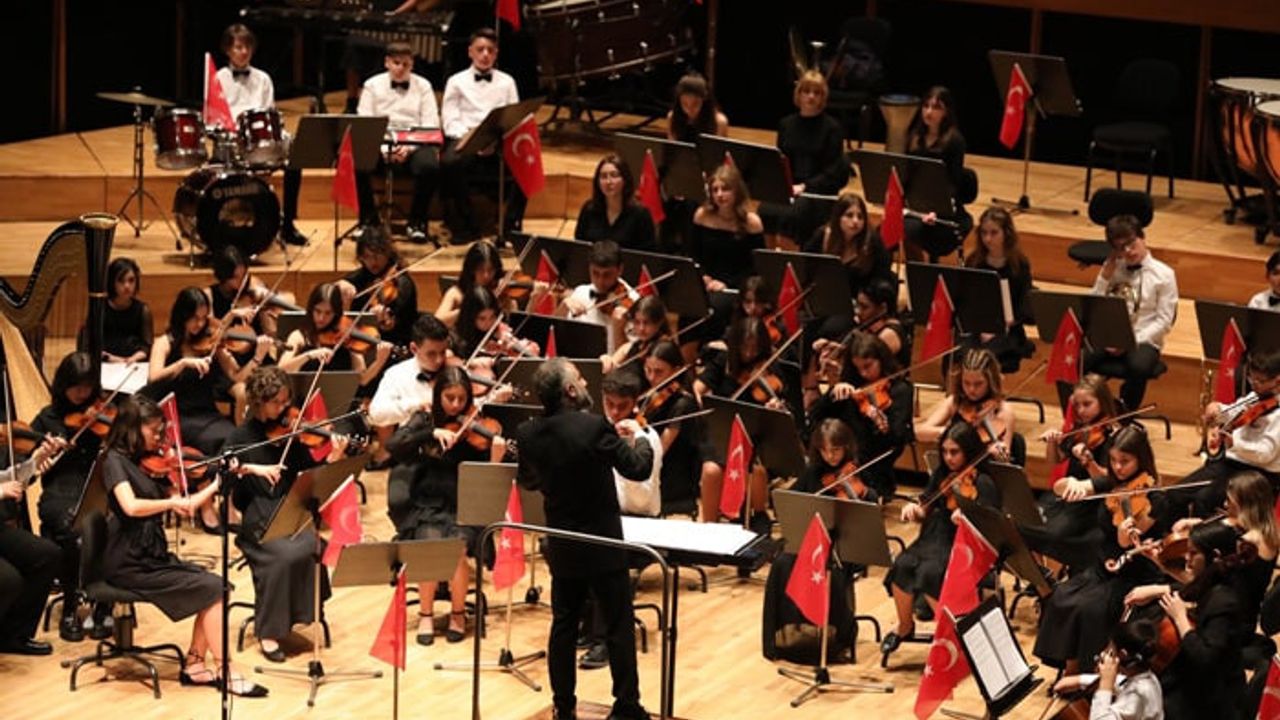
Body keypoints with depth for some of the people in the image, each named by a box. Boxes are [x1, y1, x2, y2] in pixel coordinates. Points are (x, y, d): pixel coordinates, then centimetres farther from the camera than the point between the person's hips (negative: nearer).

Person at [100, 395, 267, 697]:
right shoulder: (115, 461, -10)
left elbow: (183, 506, 12)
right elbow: (131, 506, -29)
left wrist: (218, 483, 4)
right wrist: (172, 502, -22)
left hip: (153, 556, 8)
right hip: (129, 566, -8)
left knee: (215, 586, -9)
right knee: (212, 589, -15)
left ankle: (195, 664, -5)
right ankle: (224, 672, -10)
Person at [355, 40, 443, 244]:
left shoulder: (423, 86, 10)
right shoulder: (372, 85, 10)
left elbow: (431, 126, 1)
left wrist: (408, 148, -16)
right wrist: (383, 149, -16)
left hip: (415, 143, 0)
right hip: (379, 142, 0)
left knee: (429, 166, -34)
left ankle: (417, 223, -14)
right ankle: (368, 219, -10)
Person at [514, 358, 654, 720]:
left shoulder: (527, 435, -6)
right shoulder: (594, 427, -22)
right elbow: (638, 469, -13)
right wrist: (639, 437, 5)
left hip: (561, 549, 5)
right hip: (603, 547, -5)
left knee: (564, 625, 15)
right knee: (619, 628, 6)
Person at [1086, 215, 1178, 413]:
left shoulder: (1163, 274, 0)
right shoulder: (1113, 269, 13)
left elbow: (1164, 322, -6)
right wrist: (1105, 276, -1)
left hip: (1143, 343, -3)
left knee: (1138, 367, -39)